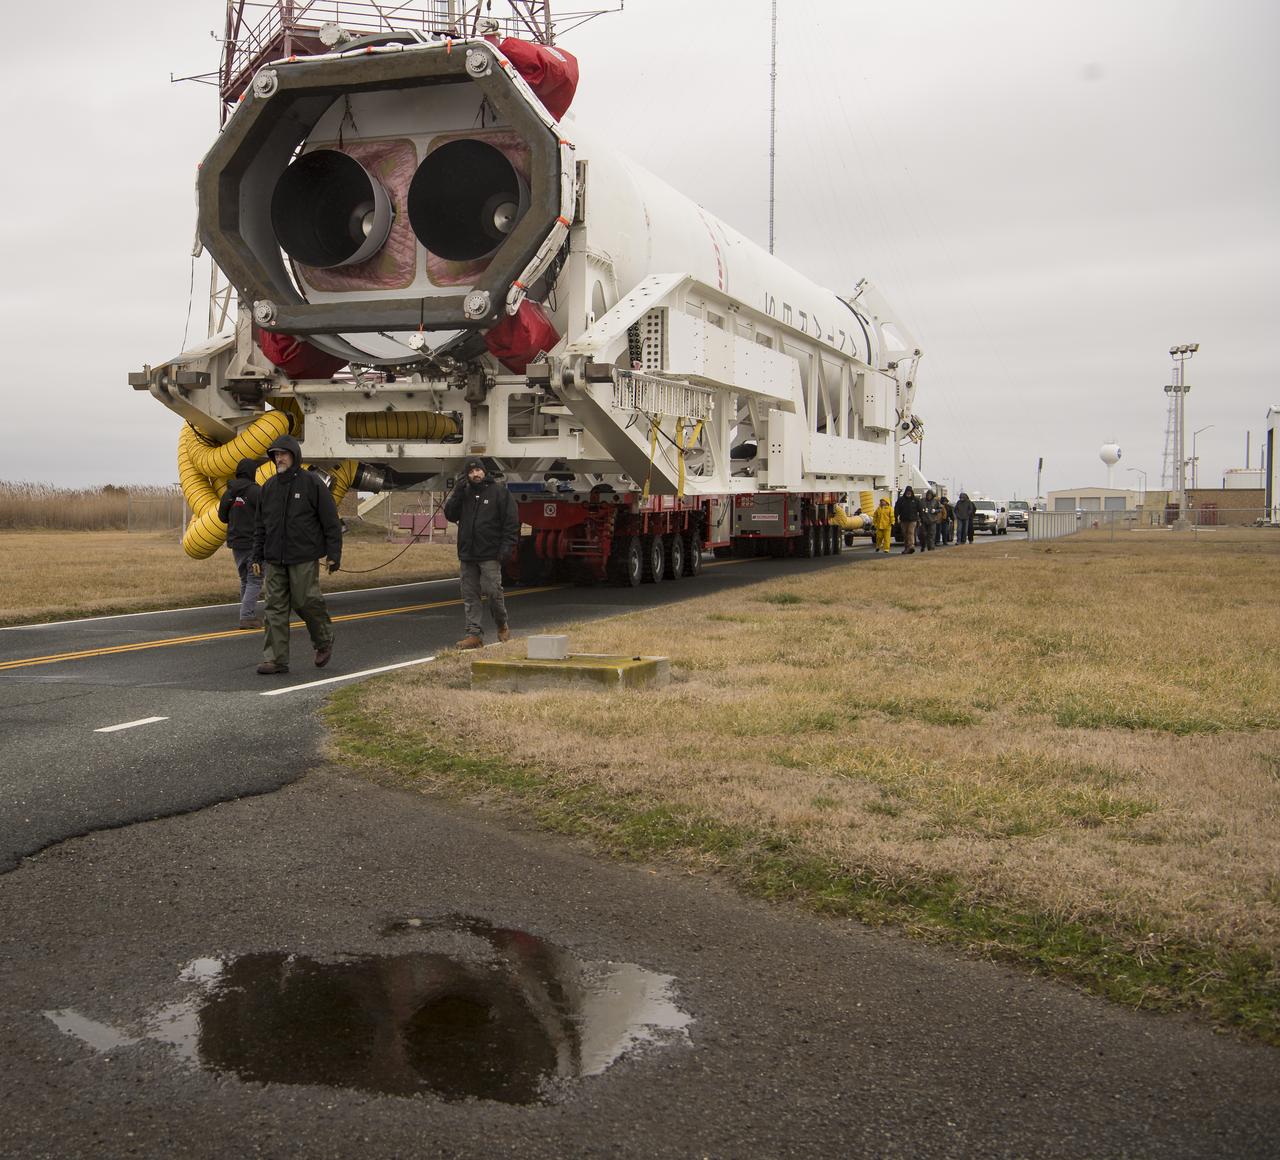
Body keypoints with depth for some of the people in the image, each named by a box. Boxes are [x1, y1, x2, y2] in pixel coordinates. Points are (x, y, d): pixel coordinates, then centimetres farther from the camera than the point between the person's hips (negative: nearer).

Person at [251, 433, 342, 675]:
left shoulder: (312, 483, -4)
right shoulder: (269, 487, 11)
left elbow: (330, 522, -4)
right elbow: (260, 525, 17)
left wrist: (334, 554, -8)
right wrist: (257, 556, 12)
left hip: (304, 558, -5)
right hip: (274, 559, 5)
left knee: (305, 601, -4)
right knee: (275, 607, 1)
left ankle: (324, 641, 22)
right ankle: (275, 659, 3)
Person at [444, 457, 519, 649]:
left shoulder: (499, 492, -1)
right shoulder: (464, 493, 14)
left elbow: (512, 521, -4)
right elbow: (450, 515, 7)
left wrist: (506, 547, -12)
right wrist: (457, 492, -4)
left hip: (490, 555, -5)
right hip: (467, 554, 5)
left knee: (492, 591, -8)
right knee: (470, 595, 3)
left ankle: (503, 625, 16)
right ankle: (474, 634, 6)